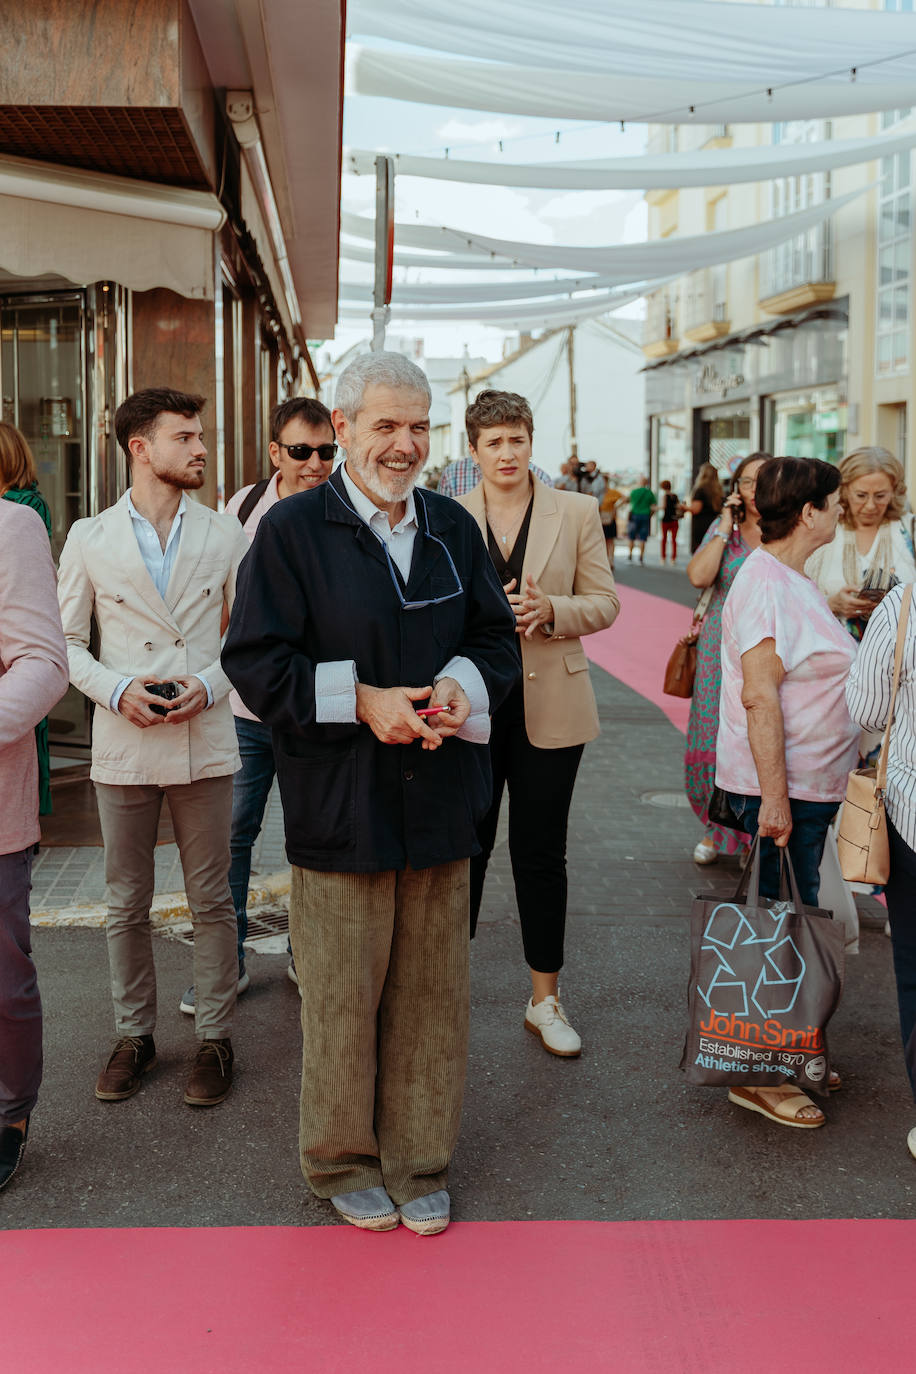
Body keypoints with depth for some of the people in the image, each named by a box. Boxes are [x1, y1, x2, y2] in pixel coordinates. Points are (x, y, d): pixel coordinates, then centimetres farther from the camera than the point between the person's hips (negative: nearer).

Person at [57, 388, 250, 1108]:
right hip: (123, 746, 0)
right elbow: (67, 641, 6)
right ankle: (134, 1034, 26)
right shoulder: (90, 538, 2)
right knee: (127, 905, 10)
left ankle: (215, 1037, 20)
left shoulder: (225, 536, 3)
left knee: (212, 902, 7)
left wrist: (210, 684, -10)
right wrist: (118, 690, -11)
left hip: (205, 744, 0)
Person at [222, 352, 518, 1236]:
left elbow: (496, 636, 15)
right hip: (339, 807, -4)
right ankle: (343, 1161, 28)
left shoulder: (453, 527, 9)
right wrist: (360, 700, -17)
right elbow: (254, 660, -7)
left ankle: (419, 1161, 28)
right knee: (342, 995, 6)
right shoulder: (292, 530, -5)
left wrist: (463, 687, -7)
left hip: (440, 803, 4)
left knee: (431, 992, 11)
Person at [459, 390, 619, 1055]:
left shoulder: (577, 512, 3)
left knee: (542, 854, 7)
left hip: (548, 706, 0)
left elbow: (605, 602, 4)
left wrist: (549, 611, -15)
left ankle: (546, 1000, 22)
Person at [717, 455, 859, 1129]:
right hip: (782, 788, -10)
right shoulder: (766, 583, -18)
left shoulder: (795, 580, 14)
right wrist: (773, 798, -24)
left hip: (810, 783, 10)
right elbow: (759, 696, -23)